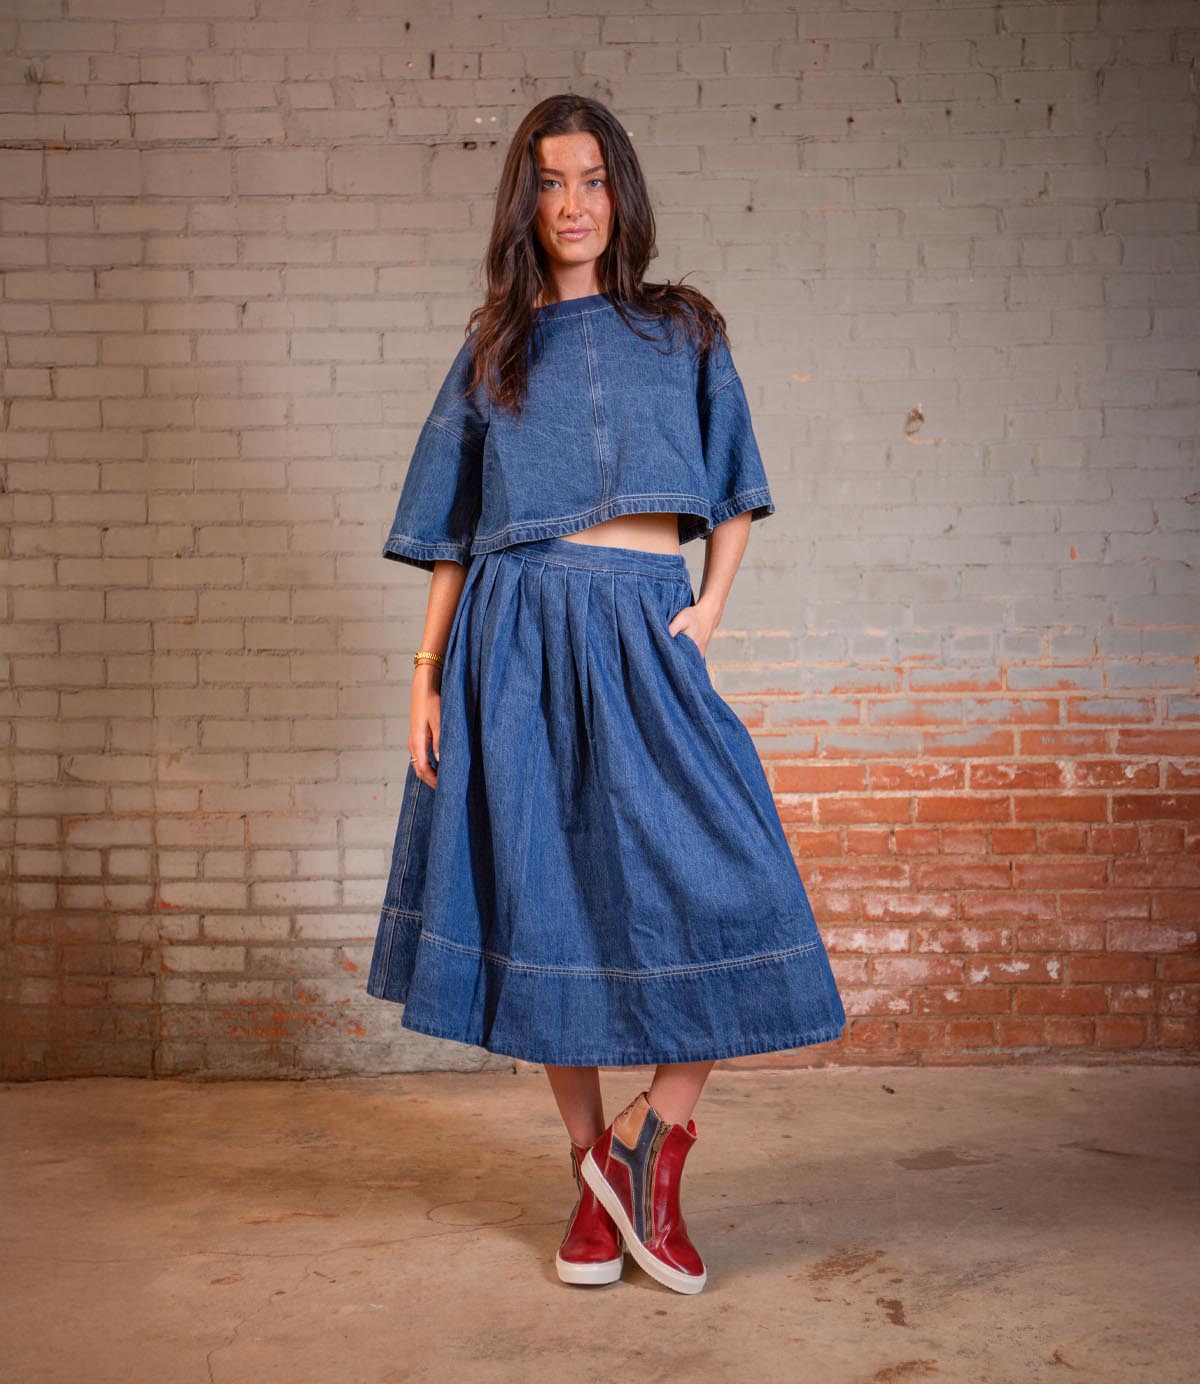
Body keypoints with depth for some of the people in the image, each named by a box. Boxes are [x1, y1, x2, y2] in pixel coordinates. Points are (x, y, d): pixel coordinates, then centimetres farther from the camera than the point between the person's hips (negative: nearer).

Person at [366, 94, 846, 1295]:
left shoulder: (684, 333, 13)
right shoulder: (492, 352, 13)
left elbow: (736, 495, 14)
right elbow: (451, 537, 12)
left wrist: (711, 603, -3)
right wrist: (426, 675, 3)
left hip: (644, 637, 0)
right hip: (518, 638, 1)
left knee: (731, 901, -14)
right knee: (547, 909, 2)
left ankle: (647, 1137, 7)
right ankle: (595, 1177, 18)